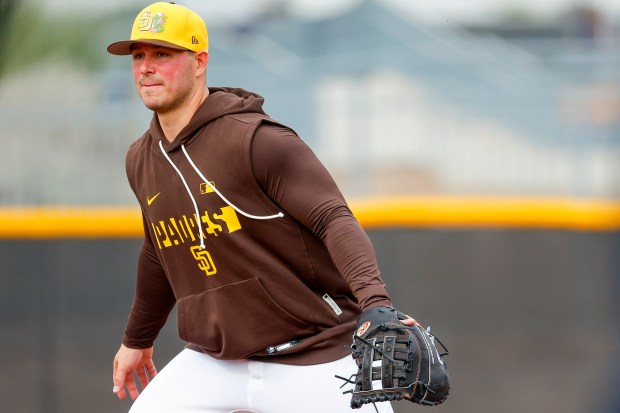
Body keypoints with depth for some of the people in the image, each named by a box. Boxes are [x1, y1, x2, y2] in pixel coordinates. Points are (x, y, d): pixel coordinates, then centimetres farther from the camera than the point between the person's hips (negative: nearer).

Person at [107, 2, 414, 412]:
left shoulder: (257, 140, -14)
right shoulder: (142, 161, 9)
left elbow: (335, 221, -23)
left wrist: (375, 304, -39)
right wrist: (137, 339, 36)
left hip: (314, 362, -6)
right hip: (213, 363, 6)